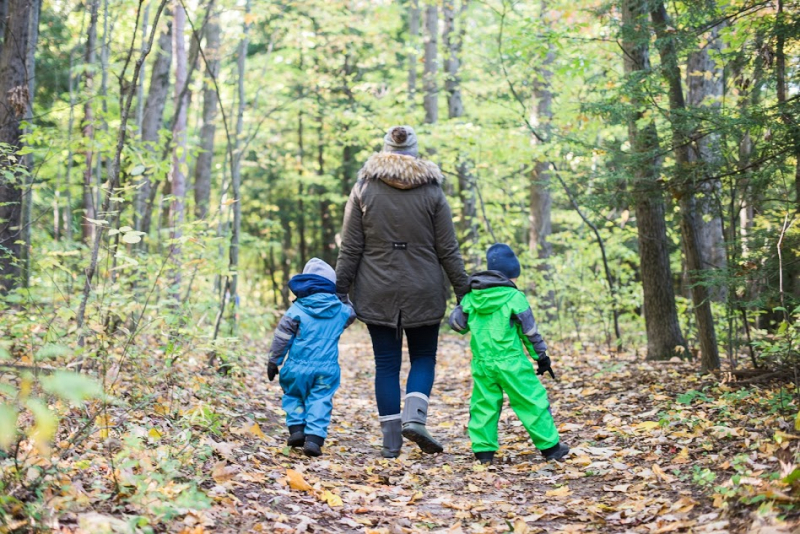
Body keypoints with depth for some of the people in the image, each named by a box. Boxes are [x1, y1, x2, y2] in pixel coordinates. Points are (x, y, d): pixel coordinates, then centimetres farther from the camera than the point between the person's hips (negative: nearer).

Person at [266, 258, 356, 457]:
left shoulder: (297, 309, -5)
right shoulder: (340, 310, 3)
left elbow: (282, 337, -3)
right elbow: (351, 314, 29)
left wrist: (273, 361, 6)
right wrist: (343, 298, 44)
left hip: (299, 366, -1)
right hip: (327, 369, 1)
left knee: (293, 396, 19)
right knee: (320, 402, 3)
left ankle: (296, 428, 8)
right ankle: (314, 437, -10)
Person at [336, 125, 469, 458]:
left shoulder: (363, 188, 0)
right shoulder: (431, 191, -1)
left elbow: (350, 249, -1)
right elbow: (448, 250, -1)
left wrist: (340, 291, 4)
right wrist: (463, 291, 5)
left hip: (376, 293, 1)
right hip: (423, 293, 0)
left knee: (386, 363, 7)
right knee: (424, 357, 14)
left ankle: (391, 439, 8)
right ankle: (414, 418, -7)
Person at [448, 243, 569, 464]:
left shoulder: (470, 297, 4)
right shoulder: (514, 297, -7)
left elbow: (456, 323, 10)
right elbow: (530, 331, -1)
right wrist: (542, 356, 10)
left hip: (481, 363, 4)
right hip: (511, 362, -4)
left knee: (483, 405, 10)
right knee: (532, 401, 5)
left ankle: (483, 450, 5)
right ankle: (549, 446, 11)